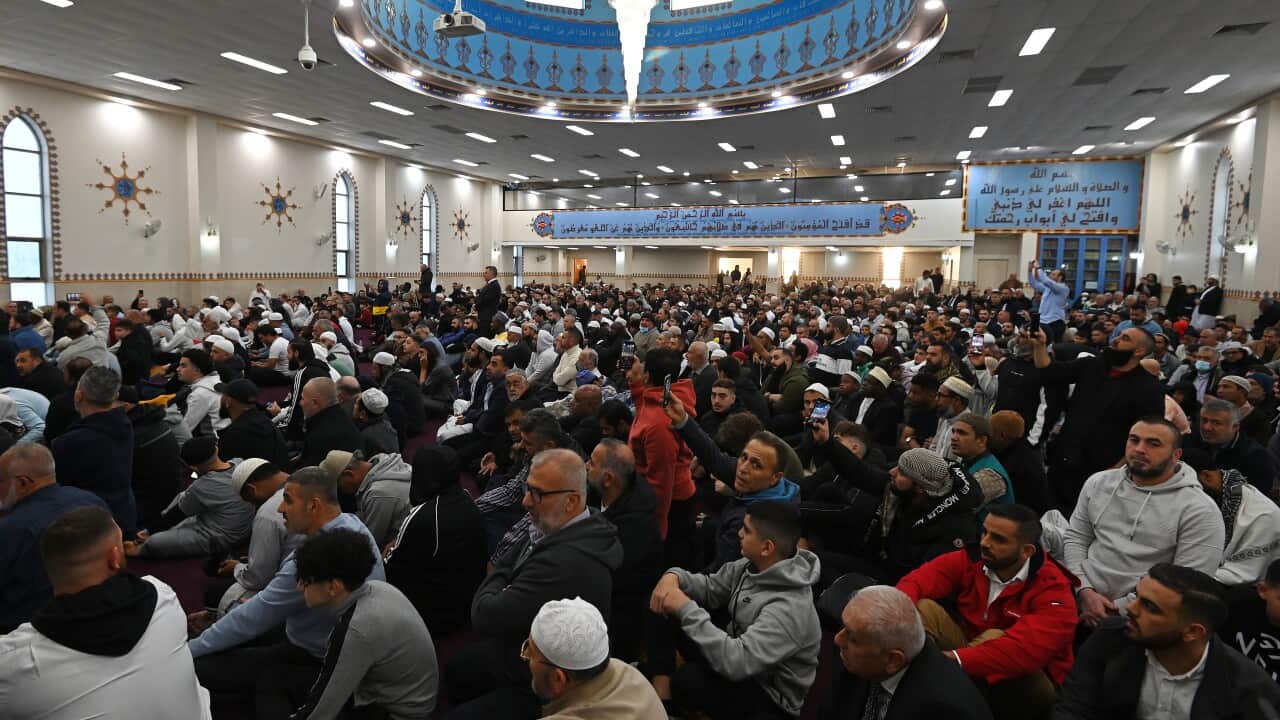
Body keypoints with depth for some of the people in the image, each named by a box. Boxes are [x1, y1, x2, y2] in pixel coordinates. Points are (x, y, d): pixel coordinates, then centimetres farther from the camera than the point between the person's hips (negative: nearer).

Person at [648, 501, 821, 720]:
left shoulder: (790, 608, -33)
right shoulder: (753, 565, -7)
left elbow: (736, 663, -39)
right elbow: (710, 588, 7)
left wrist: (687, 609, -33)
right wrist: (674, 576, -14)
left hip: (768, 696, -8)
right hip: (738, 657, 8)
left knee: (688, 679, -36)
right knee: (662, 607, -4)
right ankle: (660, 697, -7)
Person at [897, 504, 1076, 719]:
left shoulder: (1052, 591, -22)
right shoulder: (971, 560, -10)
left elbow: (1028, 649, -38)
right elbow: (917, 580, -20)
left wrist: (953, 659, -45)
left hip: (1026, 682, -4)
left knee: (995, 637, -35)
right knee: (923, 608, -20)